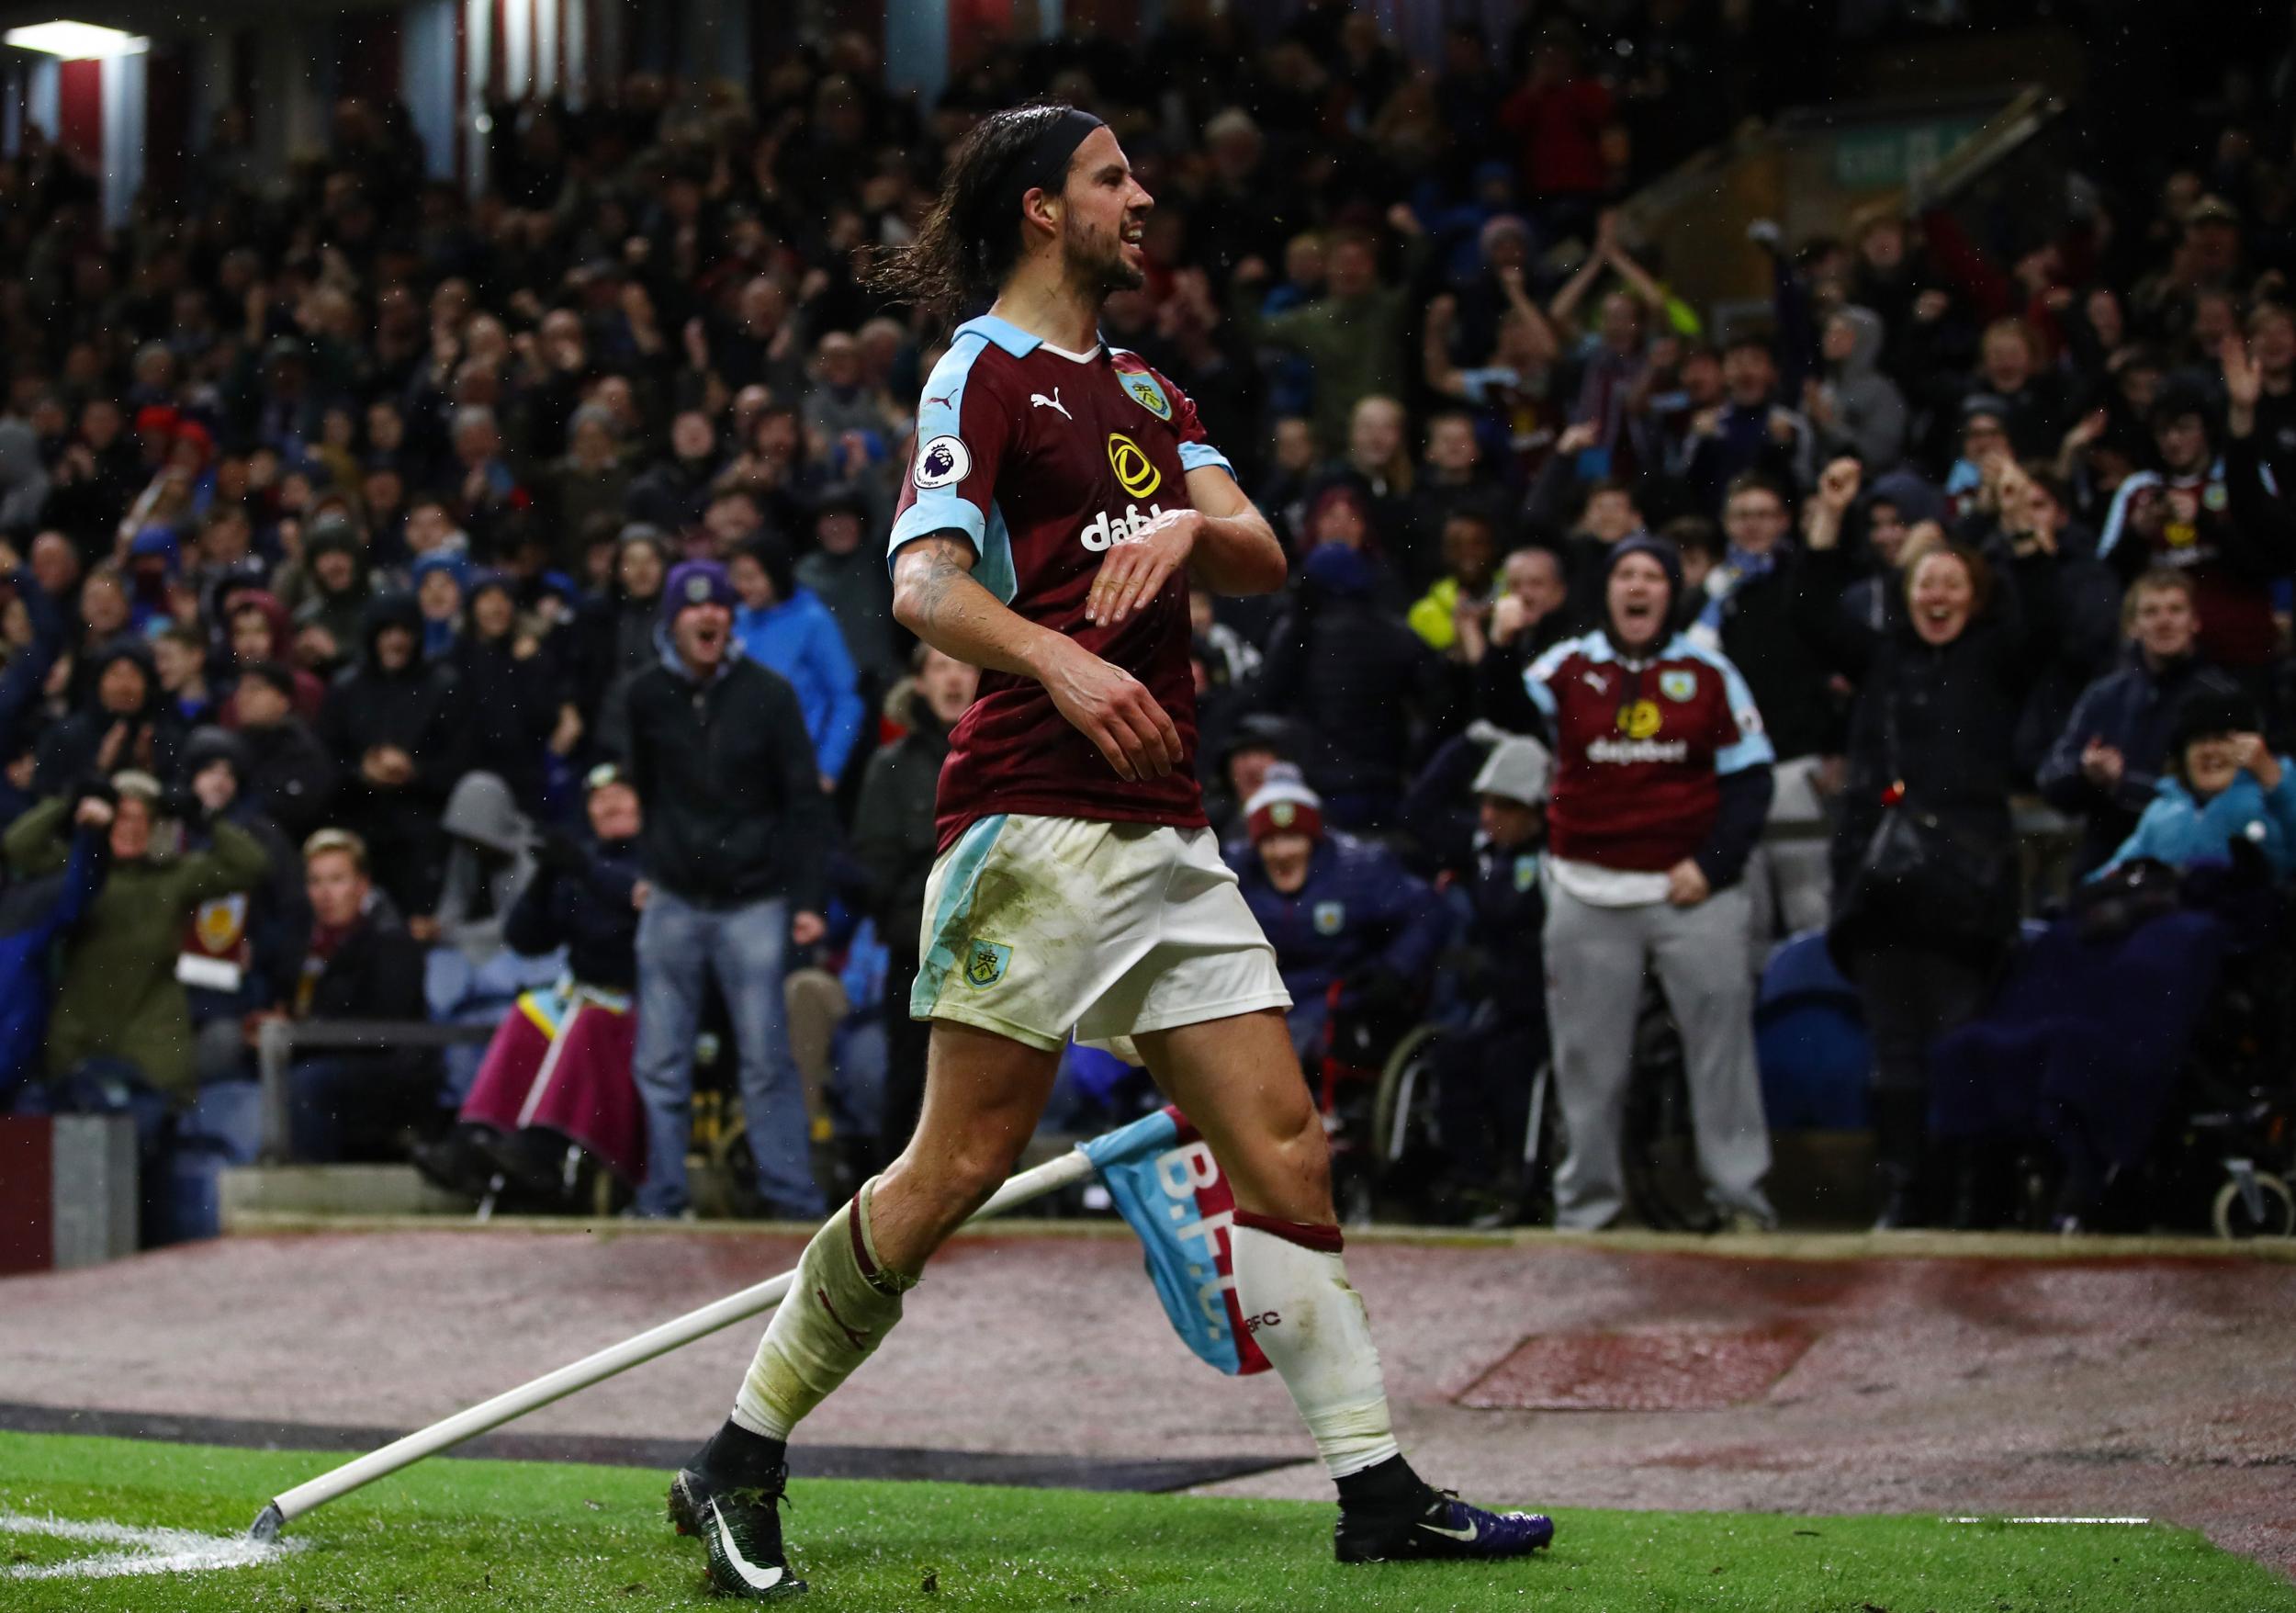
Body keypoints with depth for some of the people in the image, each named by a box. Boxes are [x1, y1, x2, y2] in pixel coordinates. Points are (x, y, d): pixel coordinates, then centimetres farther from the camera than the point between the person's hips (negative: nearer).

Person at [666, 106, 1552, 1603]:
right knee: (962, 1161, -9)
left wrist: (1190, 528, -10)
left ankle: (1379, 1491, 5)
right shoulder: (985, 372, -2)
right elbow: (922, 585, -15)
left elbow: (1262, 556, 12)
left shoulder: (1145, 390, 22)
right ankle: (739, 1463, 1)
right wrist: (1059, 658, -32)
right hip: (1034, 822, -8)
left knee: (1284, 1152, 3)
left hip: (1168, 832, 8)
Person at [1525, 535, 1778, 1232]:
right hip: (1589, 894, 1)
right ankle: (1588, 1197, 14)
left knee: (1721, 1033, -4)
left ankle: (1739, 1191, 2)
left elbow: (1749, 776, 4)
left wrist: (1713, 865, -6)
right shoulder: (1566, 669, 5)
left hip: (1692, 890, -1)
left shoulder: (1708, 672, 4)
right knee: (1589, 1050, 4)